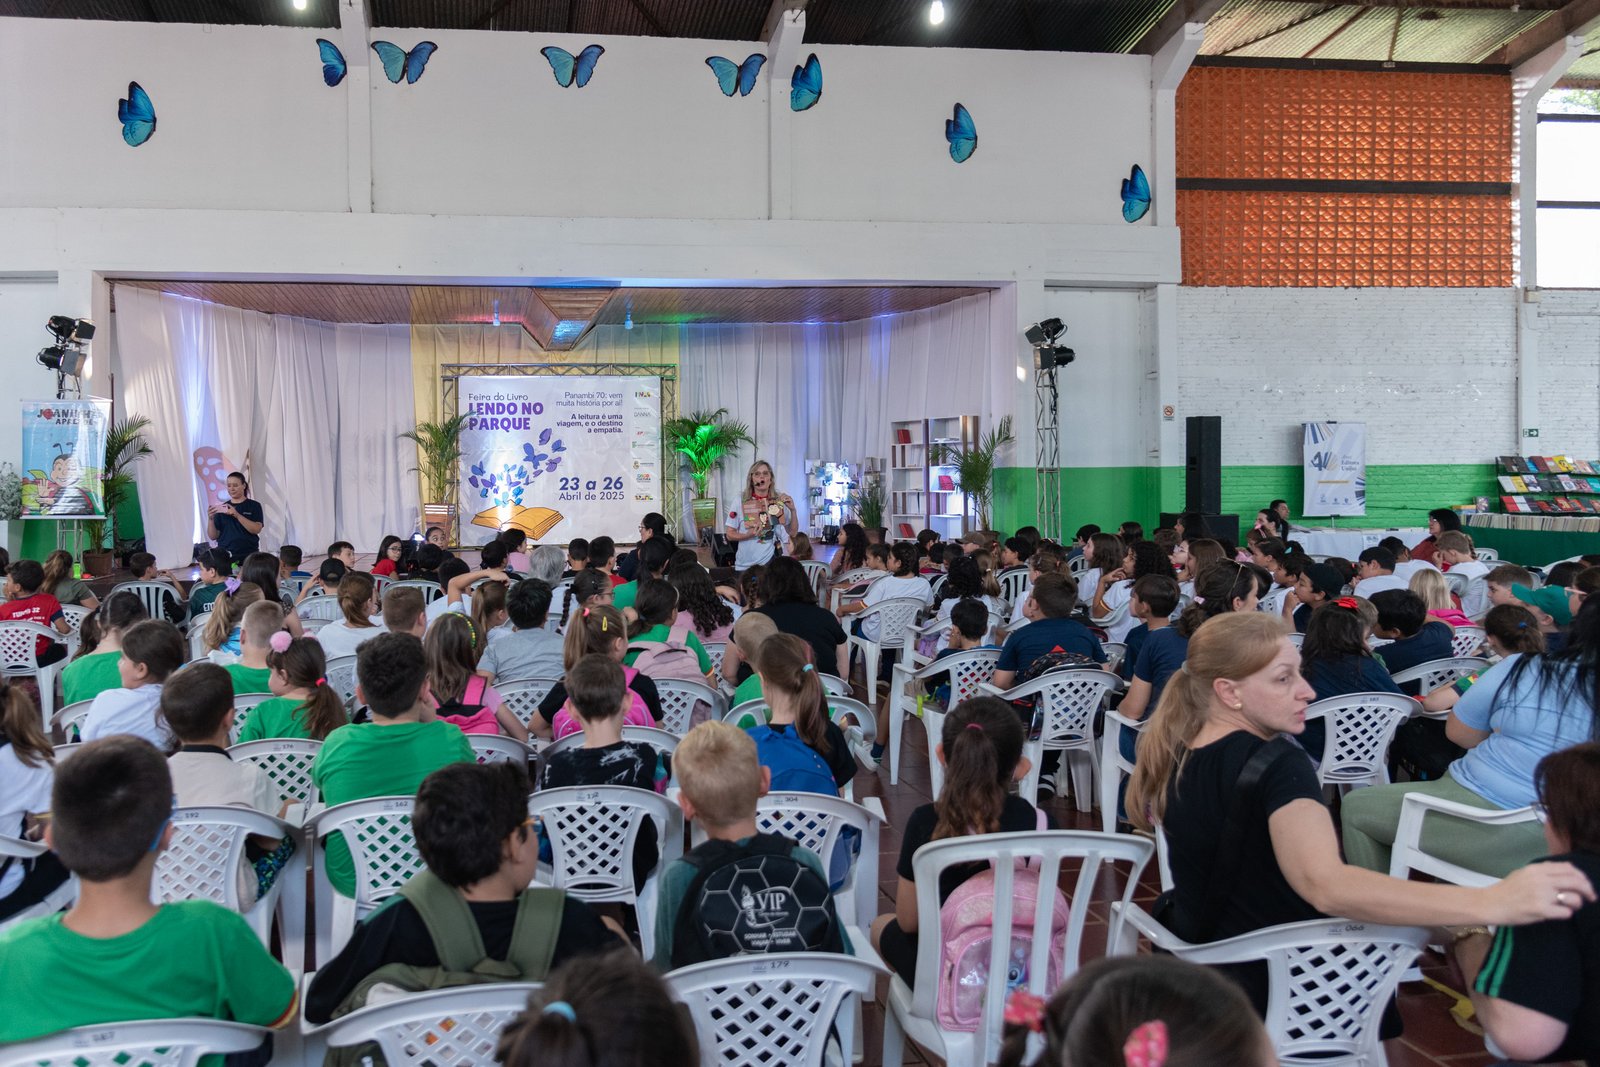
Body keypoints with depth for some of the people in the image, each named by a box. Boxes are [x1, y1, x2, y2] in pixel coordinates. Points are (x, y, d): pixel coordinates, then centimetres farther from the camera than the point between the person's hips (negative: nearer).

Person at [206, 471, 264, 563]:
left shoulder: (254, 506, 4)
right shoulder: (222, 508, 11)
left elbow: (256, 529, -11)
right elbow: (213, 536, 8)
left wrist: (237, 515, -20)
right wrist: (210, 519, -8)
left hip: (248, 555, -2)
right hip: (224, 555, 2)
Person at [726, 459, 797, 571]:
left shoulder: (779, 501, -1)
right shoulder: (740, 502, -5)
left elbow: (792, 533, 2)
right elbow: (730, 534, -2)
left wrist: (793, 510, -11)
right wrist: (750, 534, -19)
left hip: (771, 563, 1)